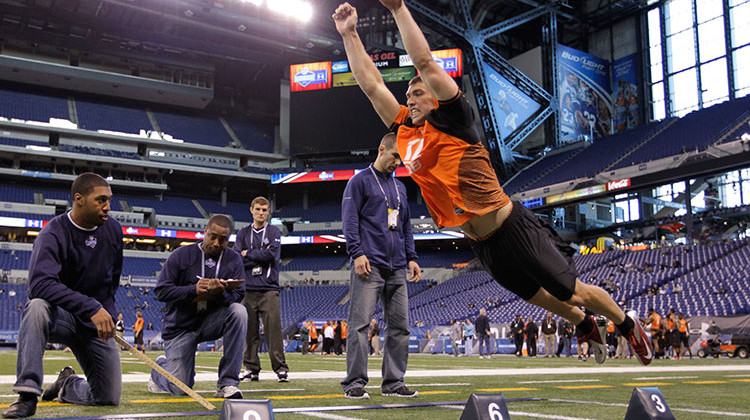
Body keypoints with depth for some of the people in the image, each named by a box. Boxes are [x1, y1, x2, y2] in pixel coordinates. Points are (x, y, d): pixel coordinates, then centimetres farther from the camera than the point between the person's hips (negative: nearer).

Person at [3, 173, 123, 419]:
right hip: (59, 316, -4)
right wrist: (91, 308, -41)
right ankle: (28, 394, -32)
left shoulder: (113, 230, 1)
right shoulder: (54, 233, -17)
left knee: (110, 398, -3)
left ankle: (67, 385, 31)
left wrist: (107, 315, 7)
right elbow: (40, 283, -33)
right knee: (37, 307, -39)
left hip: (96, 324, 4)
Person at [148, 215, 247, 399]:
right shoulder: (181, 255, -7)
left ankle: (228, 382, -24)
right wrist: (194, 290, -25)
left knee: (238, 311, -30)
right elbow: (160, 291, -11)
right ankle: (161, 366, 32)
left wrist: (219, 294, -32)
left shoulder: (233, 259, 0)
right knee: (180, 389, -8)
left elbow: (238, 296, -9)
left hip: (211, 321, 2)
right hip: (181, 327, -2)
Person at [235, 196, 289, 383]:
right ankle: (251, 369, 10)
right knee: (249, 331, 3)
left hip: (269, 288, -2)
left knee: (273, 329, -7)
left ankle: (281, 368, -5)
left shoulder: (274, 232, 9)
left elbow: (272, 255, -8)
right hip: (248, 289, 2)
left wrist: (249, 254, 0)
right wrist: (260, 256, -5)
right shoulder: (243, 233, 14)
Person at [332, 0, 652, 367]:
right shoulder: (404, 132, 7)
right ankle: (587, 327, 51)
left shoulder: (451, 120, -9)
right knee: (545, 299, 23)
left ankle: (629, 326, 31)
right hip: (483, 246, 7)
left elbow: (424, 62, -19)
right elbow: (370, 82, 8)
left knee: (574, 293, 6)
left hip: (514, 229, -6)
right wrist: (349, 33, 5)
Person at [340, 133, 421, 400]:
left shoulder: (400, 187, 23)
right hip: (369, 266, -7)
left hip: (397, 268, 7)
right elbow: (349, 220, -5)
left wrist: (411, 257, 15)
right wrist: (357, 253, -15)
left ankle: (393, 383, 11)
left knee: (400, 326, 4)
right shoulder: (360, 181, 3)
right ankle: (354, 383, -4)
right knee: (360, 324, -9)